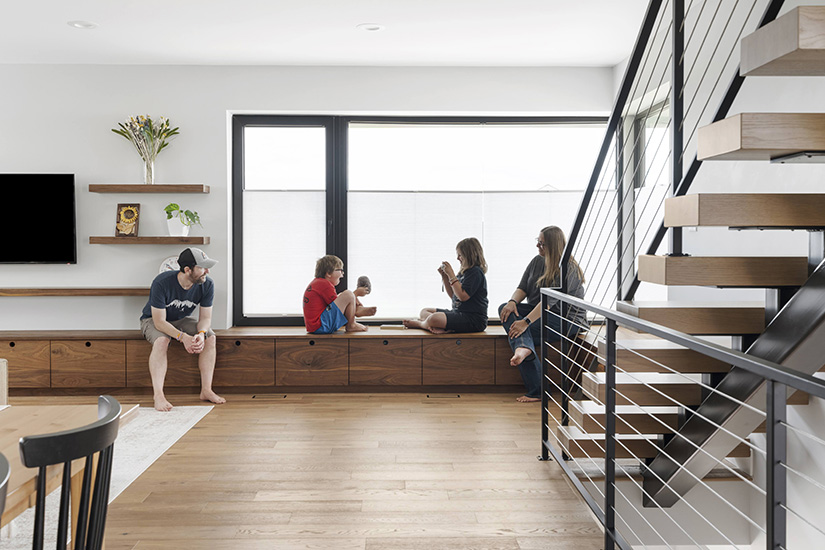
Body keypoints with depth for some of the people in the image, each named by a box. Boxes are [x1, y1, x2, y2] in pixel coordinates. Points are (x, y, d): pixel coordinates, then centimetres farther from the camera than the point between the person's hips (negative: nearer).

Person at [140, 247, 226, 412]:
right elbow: (159, 321, -31)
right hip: (153, 320, -4)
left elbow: (205, 318, -12)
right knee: (161, 341, -37)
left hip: (181, 320, 4)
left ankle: (206, 390, -18)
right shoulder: (162, 283, -32)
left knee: (210, 337, -21)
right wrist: (182, 337, -45)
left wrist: (201, 333, -35)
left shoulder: (207, 285, -19)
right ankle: (158, 395, -35)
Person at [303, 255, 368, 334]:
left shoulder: (317, 282, 18)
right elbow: (338, 306, -11)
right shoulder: (325, 284, -14)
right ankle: (351, 326, 0)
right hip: (320, 326, -12)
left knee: (341, 296, 29)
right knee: (348, 295, -16)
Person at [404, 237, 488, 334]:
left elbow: (463, 296, -22)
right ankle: (439, 328, -18)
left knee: (434, 319, -31)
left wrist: (451, 274, -18)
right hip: (459, 312, 11)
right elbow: (453, 295, 20)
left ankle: (419, 324, 4)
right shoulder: (464, 272, 16)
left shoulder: (476, 272, -13)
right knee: (425, 311, 13)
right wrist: (444, 276, 7)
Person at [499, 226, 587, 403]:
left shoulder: (568, 269, -17)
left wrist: (526, 321, -38)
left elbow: (550, 300, -29)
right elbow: (522, 288, 4)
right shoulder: (537, 261, 10)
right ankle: (524, 348, -47)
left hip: (567, 320, -8)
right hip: (539, 312, 8)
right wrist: (513, 301, -21)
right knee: (505, 309, -19)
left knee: (517, 329, -28)